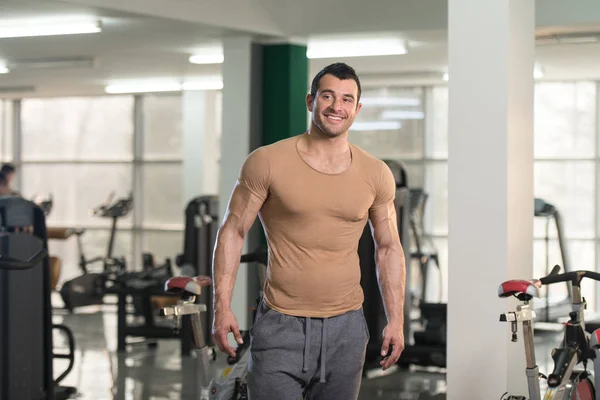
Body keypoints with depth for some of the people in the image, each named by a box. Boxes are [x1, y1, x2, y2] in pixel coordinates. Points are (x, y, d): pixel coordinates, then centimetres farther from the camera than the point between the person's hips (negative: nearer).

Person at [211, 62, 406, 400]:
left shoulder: (376, 174, 4)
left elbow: (389, 248, 11)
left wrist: (396, 321, 7)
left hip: (347, 326, 3)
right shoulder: (267, 162, -5)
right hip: (281, 324, -3)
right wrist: (222, 308, -8)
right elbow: (233, 233, -2)